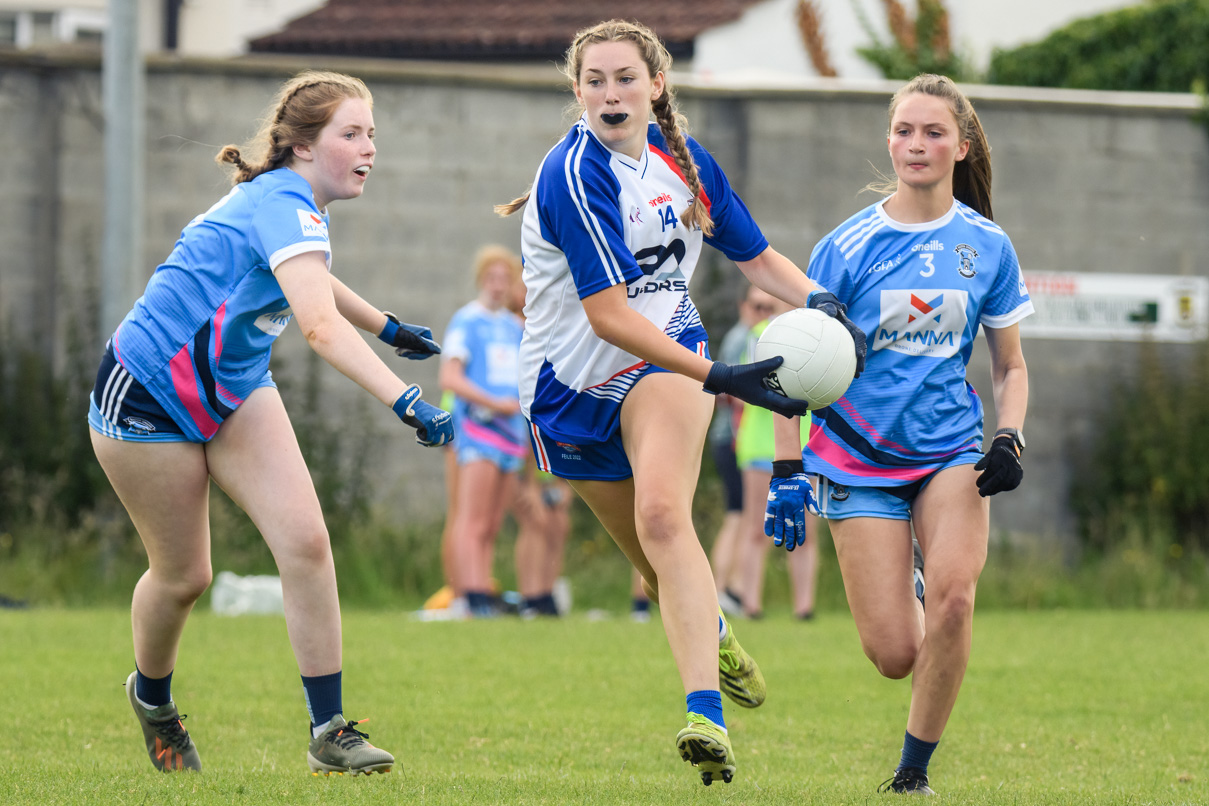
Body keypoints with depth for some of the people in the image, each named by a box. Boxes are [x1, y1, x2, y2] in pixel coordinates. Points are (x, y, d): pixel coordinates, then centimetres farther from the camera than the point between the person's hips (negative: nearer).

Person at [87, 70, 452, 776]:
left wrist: (386, 326, 31)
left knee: (305, 539, -11)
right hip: (147, 395, -8)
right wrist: (405, 400, -56)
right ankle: (152, 697, 37)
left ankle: (329, 731, -9)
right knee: (184, 575, 5)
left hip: (235, 388, 8)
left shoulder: (292, 203, -1)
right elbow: (319, 324, -47)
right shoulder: (284, 208, -30)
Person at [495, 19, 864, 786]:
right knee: (661, 568, 11)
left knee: (663, 515, -27)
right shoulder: (575, 175, -21)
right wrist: (717, 375, -35)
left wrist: (817, 298, -10)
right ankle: (713, 632, 48)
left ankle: (707, 716, -40)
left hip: (667, 360, 1)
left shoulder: (684, 158, -2)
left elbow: (757, 255, 11)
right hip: (575, 382, -1)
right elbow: (606, 316, -27)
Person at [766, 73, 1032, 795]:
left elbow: (1010, 366, 12)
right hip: (859, 459, -1)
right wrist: (787, 473, -7)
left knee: (953, 592, -27)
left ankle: (915, 767, -9)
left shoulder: (988, 246, 2)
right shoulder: (847, 248, -5)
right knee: (895, 654, -7)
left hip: (953, 450, 1)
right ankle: (898, 594, 33)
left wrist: (1010, 440, -6)